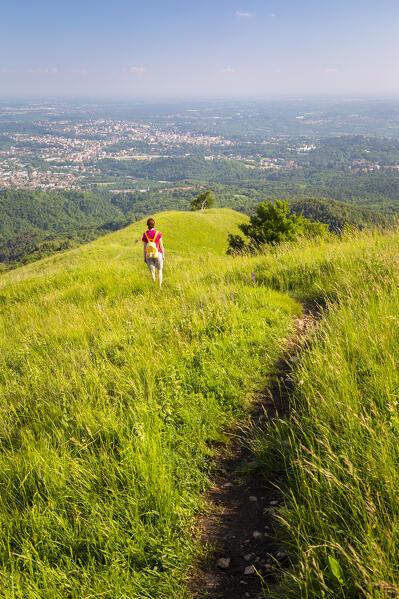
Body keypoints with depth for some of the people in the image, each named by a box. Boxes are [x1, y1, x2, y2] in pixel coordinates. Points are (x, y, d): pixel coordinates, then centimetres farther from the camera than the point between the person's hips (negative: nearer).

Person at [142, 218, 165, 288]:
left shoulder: (145, 234, -4)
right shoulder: (158, 233, -7)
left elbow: (145, 246, -2)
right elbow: (161, 245, -4)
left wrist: (144, 257, 5)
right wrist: (163, 255, 4)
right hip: (158, 254, -1)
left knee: (152, 271, 10)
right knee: (159, 271, 12)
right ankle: (160, 287, 9)